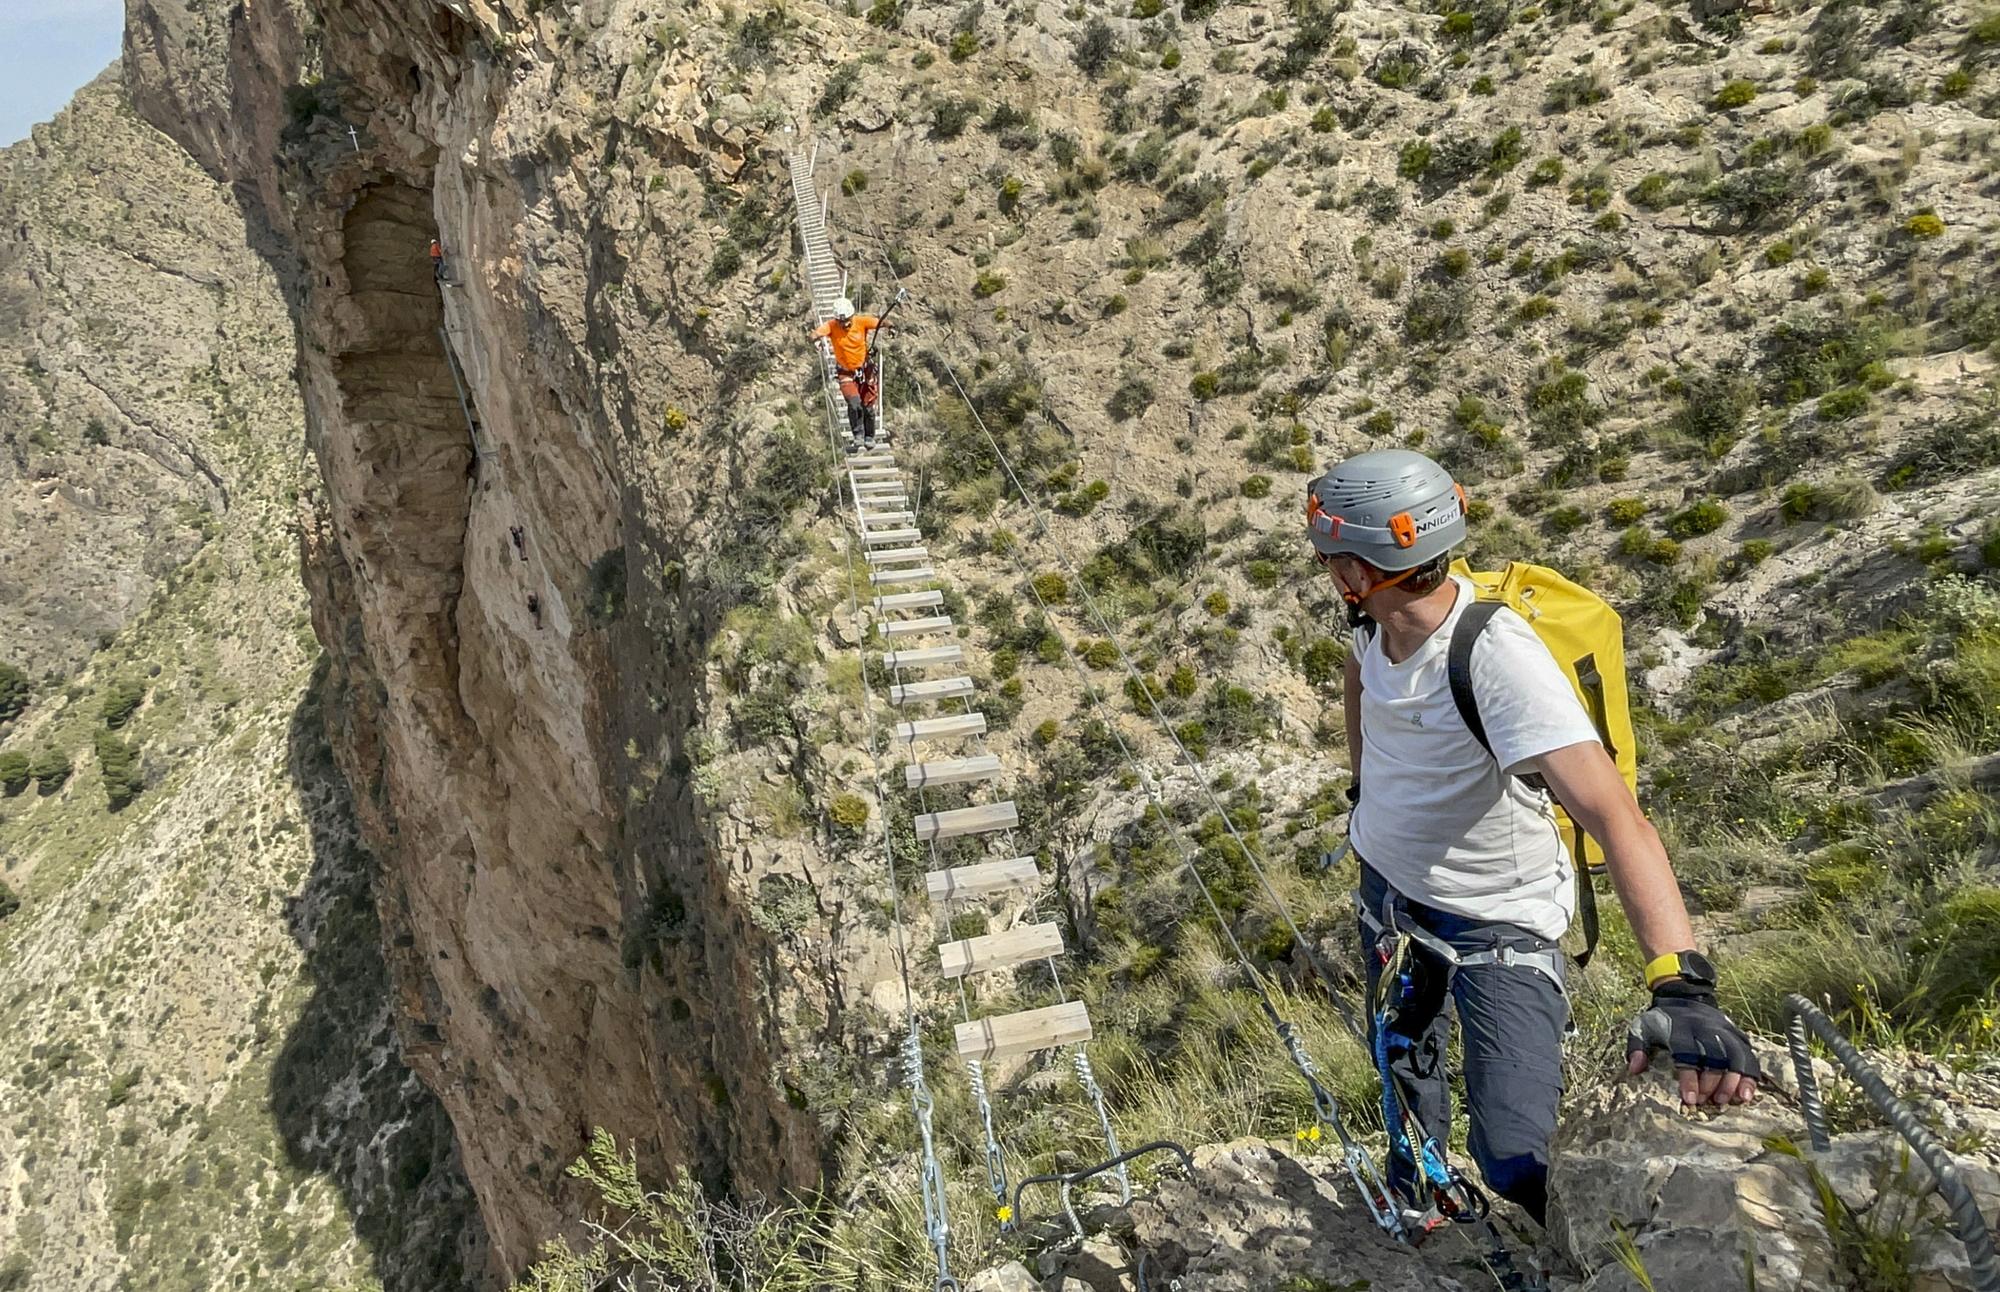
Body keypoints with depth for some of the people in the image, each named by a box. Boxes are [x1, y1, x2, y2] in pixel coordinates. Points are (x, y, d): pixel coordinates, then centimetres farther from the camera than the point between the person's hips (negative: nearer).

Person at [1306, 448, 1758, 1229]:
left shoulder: (1498, 656, -35)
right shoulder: (1377, 620, -14)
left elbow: (1615, 816, -43)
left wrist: (1682, 985, -52)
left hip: (1496, 922, -6)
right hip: (1387, 882, 6)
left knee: (1517, 1165, -11)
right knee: (1402, 1063, 25)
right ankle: (1411, 1199, 56)